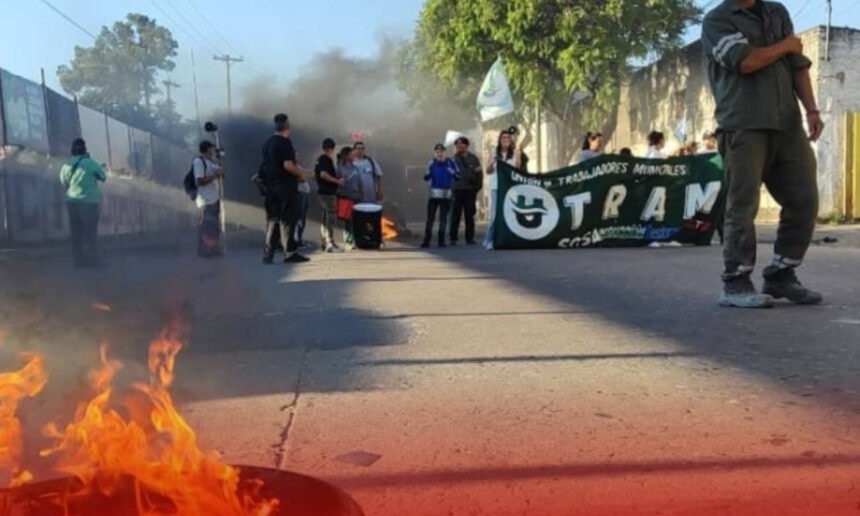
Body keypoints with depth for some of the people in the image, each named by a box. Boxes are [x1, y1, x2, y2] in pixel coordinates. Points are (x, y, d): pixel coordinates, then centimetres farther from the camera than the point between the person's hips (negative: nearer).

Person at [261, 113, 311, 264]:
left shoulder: (268, 142, 13)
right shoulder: (285, 142, -13)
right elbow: (288, 165, -22)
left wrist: (297, 170, 20)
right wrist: (300, 174, -5)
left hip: (271, 185, 8)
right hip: (285, 185, -8)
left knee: (273, 218, 10)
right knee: (287, 219, -4)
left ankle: (268, 253, 10)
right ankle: (289, 253, -1)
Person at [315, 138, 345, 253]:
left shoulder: (319, 159, 15)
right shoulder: (326, 159, -14)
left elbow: (316, 173, 24)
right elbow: (323, 174, -25)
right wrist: (337, 181, -20)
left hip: (322, 190, 10)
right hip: (328, 192, -10)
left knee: (324, 217, 13)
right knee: (330, 217, -10)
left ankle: (324, 242, 18)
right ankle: (330, 243, -13)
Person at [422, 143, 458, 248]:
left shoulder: (450, 162, -4)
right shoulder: (432, 163, -1)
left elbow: (457, 175, 0)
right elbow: (427, 177, -2)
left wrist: (454, 175, -19)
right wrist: (426, 176, -22)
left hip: (446, 194, 0)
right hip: (434, 193, 0)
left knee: (443, 218, 8)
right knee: (430, 217, -3)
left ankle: (441, 241, 15)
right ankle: (426, 240, -1)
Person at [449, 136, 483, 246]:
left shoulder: (473, 159, 8)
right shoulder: (453, 159, 6)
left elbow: (479, 174, 6)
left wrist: (477, 187, -3)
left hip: (470, 190, 1)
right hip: (457, 190, -1)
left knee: (470, 216, 5)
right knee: (455, 215, -1)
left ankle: (470, 238, 9)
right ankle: (453, 238, 3)